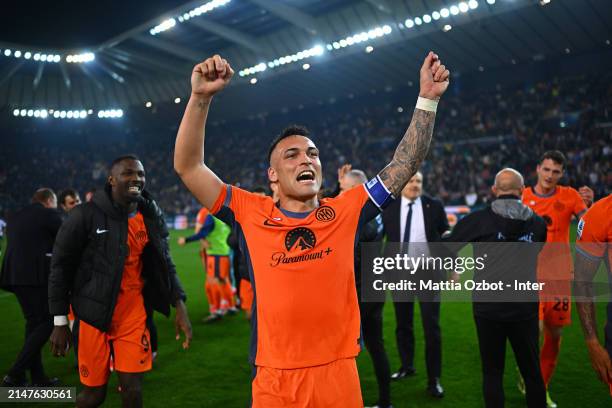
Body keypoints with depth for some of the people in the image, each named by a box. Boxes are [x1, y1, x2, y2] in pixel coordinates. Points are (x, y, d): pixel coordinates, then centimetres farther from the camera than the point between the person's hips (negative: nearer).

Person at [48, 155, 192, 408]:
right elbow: (61, 267, -4)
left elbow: (164, 264, 10)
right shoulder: (86, 215, -11)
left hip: (133, 313, 3)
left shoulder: (151, 217, 2)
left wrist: (179, 305, -2)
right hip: (95, 314, -3)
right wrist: (60, 322, -4)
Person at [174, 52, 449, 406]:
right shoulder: (251, 214, -3)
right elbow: (188, 166, -5)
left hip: (339, 376, 1)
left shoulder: (345, 211, 0)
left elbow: (405, 165, 1)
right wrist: (201, 97, -15)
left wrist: (428, 99, -4)